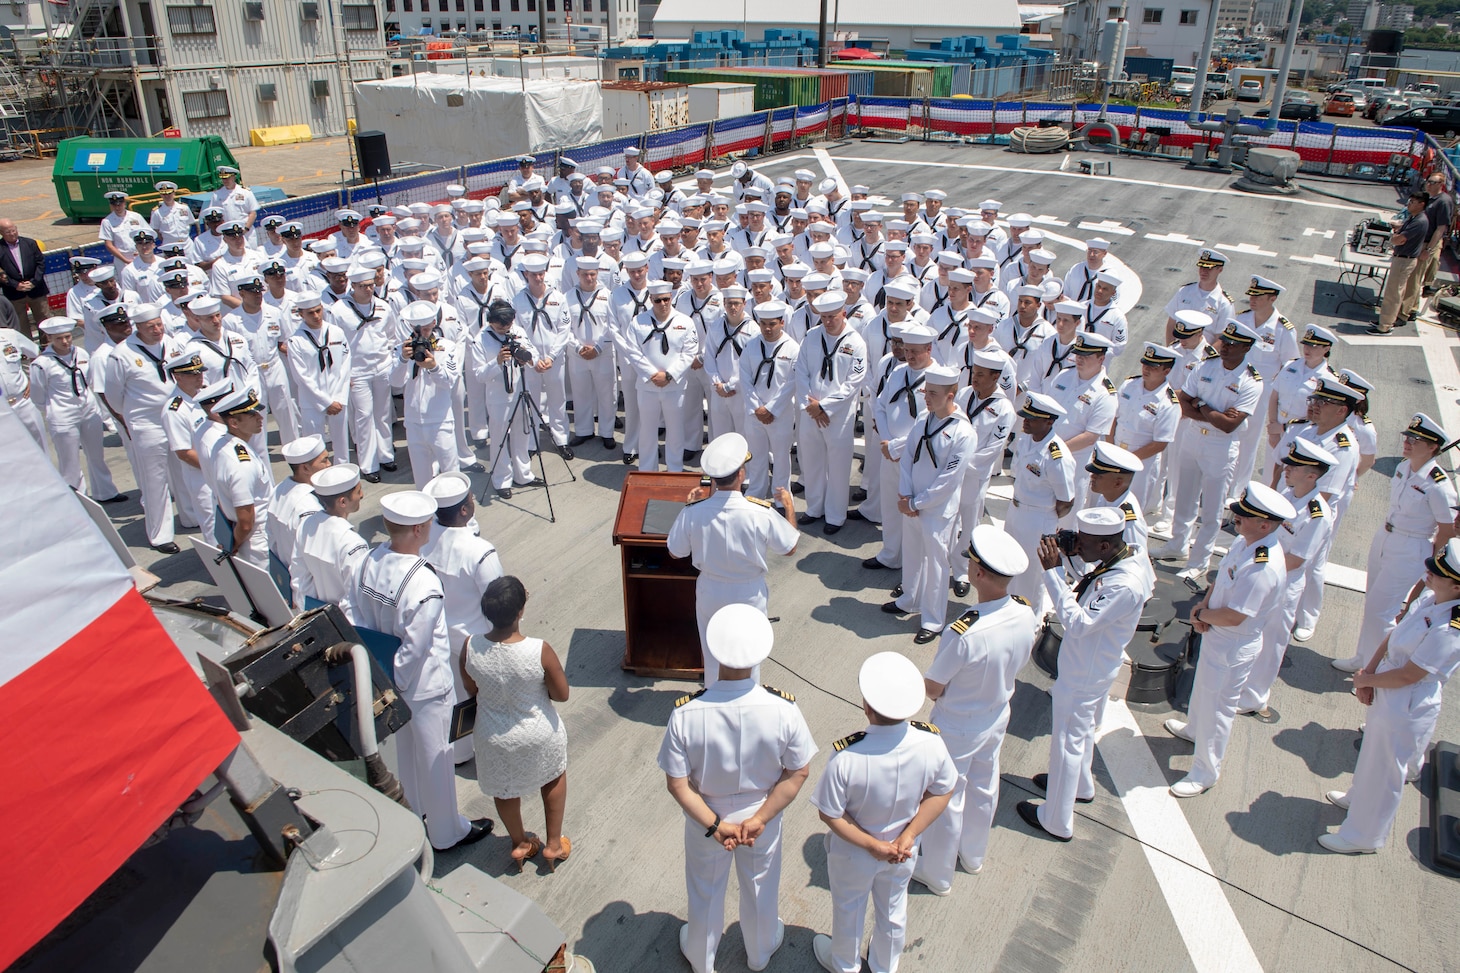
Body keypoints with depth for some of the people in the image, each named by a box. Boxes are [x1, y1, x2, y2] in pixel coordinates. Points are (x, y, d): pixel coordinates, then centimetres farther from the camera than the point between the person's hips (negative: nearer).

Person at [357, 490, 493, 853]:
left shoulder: (371, 562, -11)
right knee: (435, 756, 14)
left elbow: (364, 623, 1)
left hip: (392, 677, 7)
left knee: (406, 746, 29)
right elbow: (415, 649, -27)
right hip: (424, 684, -7)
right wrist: (397, 684, -10)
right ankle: (446, 832, 36)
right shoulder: (424, 585, -35)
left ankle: (416, 809, 54)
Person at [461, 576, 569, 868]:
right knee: (554, 776, 31)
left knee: (504, 789, 30)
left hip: (493, 738, 2)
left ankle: (520, 845, 52)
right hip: (538, 737, -2)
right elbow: (561, 694, -17)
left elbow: (471, 690, -5)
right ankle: (554, 844, 44)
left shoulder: (471, 648, -24)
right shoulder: (540, 651, -32)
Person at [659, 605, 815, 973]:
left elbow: (677, 784, -23)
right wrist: (759, 818, -14)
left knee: (705, 894, 28)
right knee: (760, 889, 31)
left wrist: (714, 824, -15)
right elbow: (798, 773, -19)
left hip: (705, 819, 0)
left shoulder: (685, 715, -32)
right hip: (762, 814, 1)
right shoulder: (784, 709, -30)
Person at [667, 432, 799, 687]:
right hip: (750, 594, -2)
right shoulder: (762, 513, -26)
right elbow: (789, 549, -10)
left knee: (713, 656, 23)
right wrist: (789, 507, 4)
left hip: (710, 593, 2)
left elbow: (675, 552, -4)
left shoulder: (693, 512, -21)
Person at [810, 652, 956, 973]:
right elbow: (943, 792, -13)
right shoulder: (931, 743, -29)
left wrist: (872, 845, -17)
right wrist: (908, 836, -11)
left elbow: (830, 814, -27)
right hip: (904, 854, 3)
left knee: (848, 911, 28)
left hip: (853, 856, -3)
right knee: (893, 911, 32)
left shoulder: (846, 757, -40)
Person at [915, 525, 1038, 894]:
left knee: (945, 800, 17)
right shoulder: (1027, 616, -19)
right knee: (984, 789, 29)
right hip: (997, 718, 6)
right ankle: (973, 855, 54)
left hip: (957, 729, -6)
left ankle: (937, 874, 40)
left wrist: (933, 685, -2)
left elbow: (932, 688, -23)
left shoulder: (963, 633, -39)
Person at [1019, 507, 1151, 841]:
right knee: (1082, 731, 30)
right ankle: (1080, 785, 55)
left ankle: (1056, 821, 26)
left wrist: (1053, 571, -34)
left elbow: (1078, 623, -35)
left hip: (1084, 676, -9)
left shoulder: (1125, 585, -35)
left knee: (1066, 743, 8)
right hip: (1087, 667, 9)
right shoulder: (1121, 561, -7)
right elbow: (1085, 596, 4)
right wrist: (1069, 557, -12)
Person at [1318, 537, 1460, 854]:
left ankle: (1364, 836, 33)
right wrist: (1369, 673, -6)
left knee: (1384, 771, 12)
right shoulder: (1429, 597, -8)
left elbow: (1408, 676, -25)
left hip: (1406, 709, -8)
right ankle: (1358, 798, 58)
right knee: (1372, 754, 31)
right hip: (1387, 695, 8)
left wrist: (1365, 679, -10)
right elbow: (1393, 637, 3)